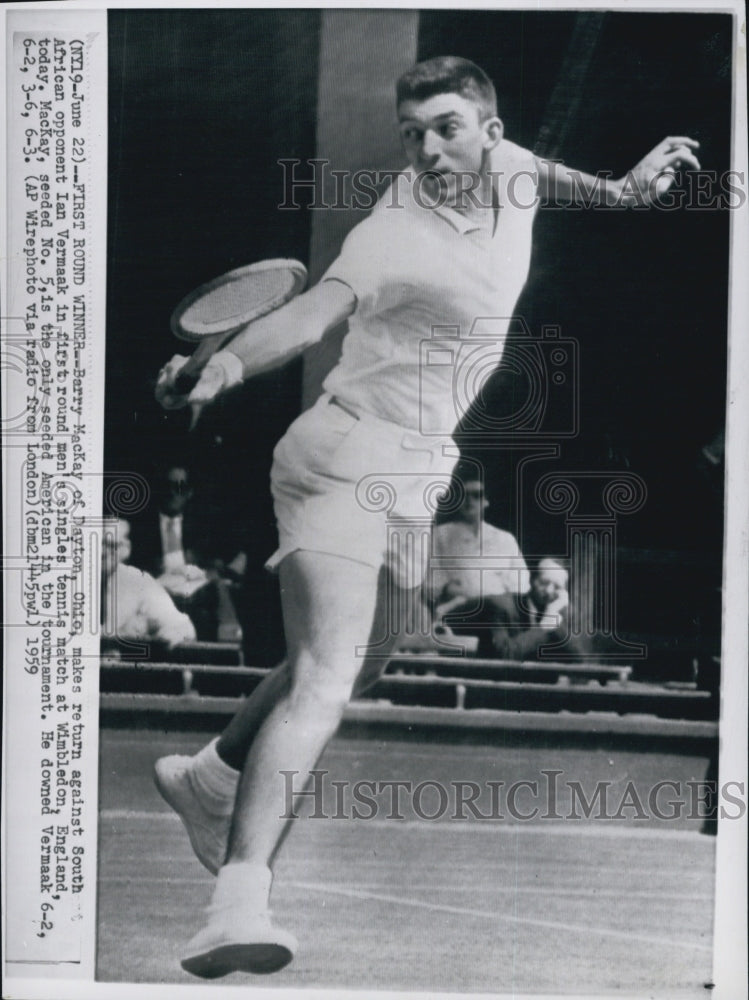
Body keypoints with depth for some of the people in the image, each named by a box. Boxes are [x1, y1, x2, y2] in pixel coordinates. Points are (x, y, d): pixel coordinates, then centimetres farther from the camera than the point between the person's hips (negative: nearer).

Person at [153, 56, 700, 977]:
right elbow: (313, 311, -39)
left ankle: (208, 775, 41)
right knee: (325, 680, -23)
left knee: (354, 666, 21)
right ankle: (239, 900, -29)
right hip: (346, 457, -9)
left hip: (416, 472, 9)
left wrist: (616, 186, 22)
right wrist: (225, 365, -56)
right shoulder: (396, 237, -22)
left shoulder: (505, 168, 2)